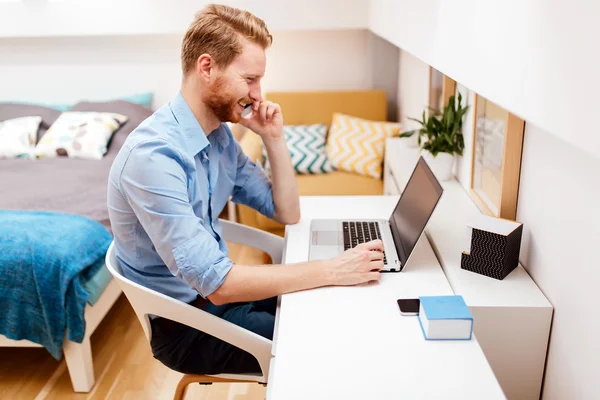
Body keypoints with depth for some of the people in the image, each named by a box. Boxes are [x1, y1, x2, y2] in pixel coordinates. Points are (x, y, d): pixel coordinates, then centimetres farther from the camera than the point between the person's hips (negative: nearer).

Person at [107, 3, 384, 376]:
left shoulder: (220, 135, -1)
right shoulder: (153, 155, -29)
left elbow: (287, 214, 4)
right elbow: (216, 283, -32)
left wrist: (274, 138, -9)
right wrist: (331, 270, -30)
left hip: (219, 289, 7)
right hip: (185, 321, -7)